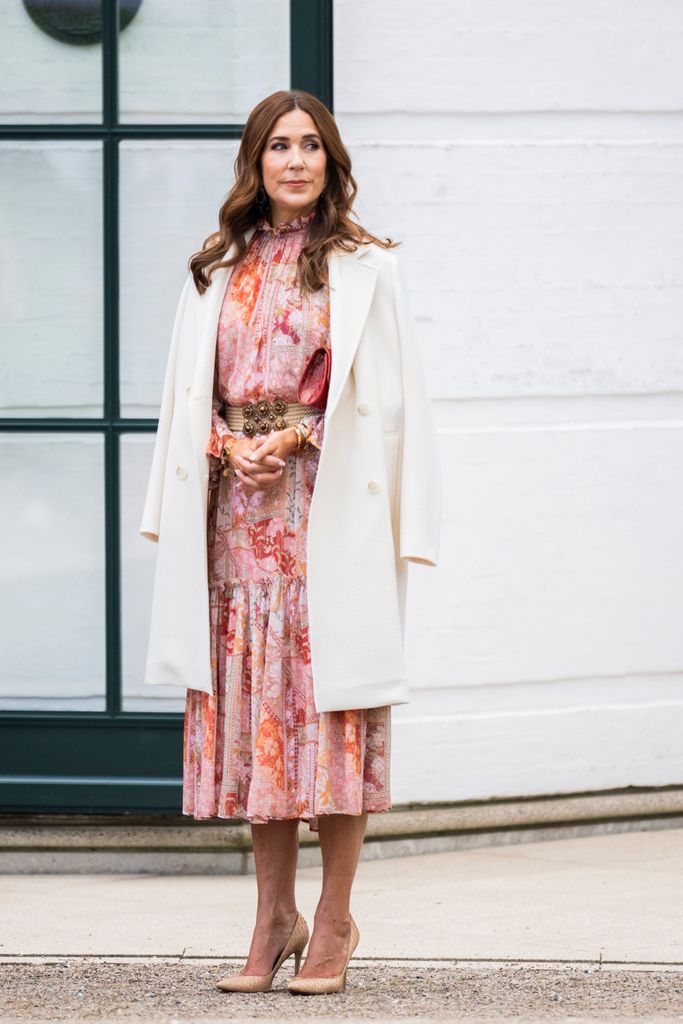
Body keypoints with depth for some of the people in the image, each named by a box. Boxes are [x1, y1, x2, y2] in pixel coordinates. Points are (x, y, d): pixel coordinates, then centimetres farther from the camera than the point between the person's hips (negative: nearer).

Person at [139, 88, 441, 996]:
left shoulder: (362, 266, -1)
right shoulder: (219, 269, 12)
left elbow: (384, 394, -4)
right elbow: (194, 386, 13)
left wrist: (294, 437, -13)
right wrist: (230, 443, -6)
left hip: (326, 503, -4)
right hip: (241, 504, 4)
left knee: (328, 697, -4)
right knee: (253, 702, 4)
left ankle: (335, 919, 3)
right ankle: (275, 916, 12)